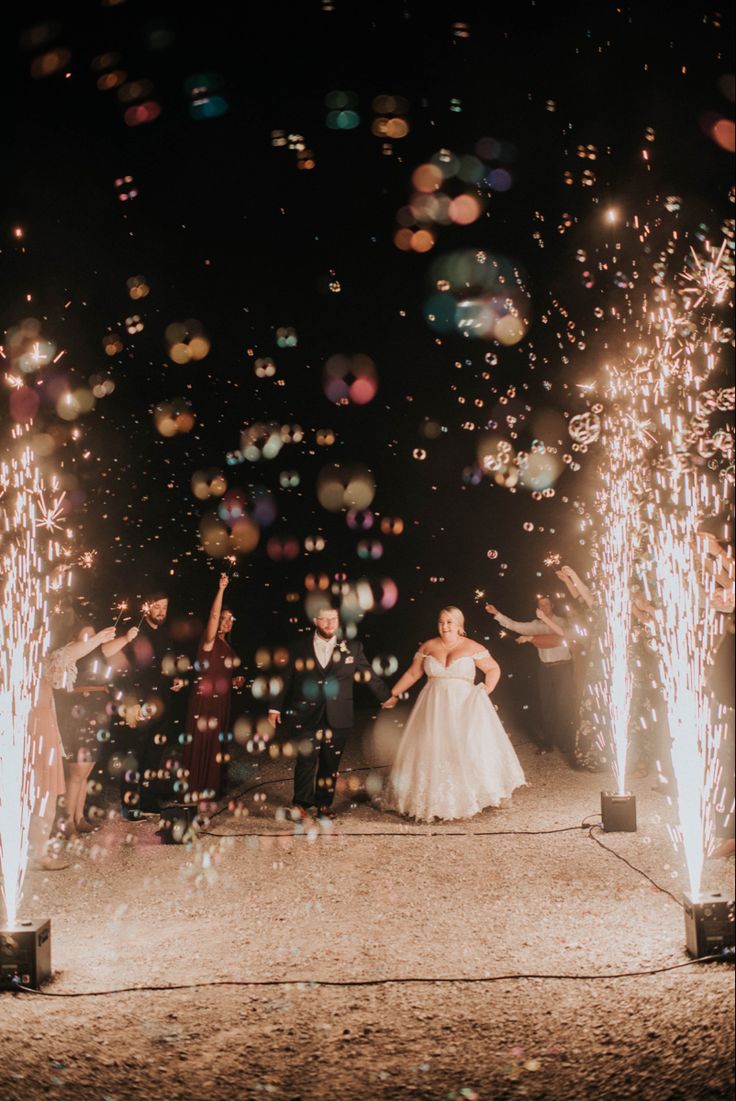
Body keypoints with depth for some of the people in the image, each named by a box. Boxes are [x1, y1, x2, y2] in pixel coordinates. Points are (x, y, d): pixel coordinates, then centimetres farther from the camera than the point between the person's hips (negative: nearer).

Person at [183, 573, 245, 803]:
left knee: (216, 743, 12)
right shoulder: (210, 641, -9)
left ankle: (212, 788, 20)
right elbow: (213, 616, -27)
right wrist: (221, 590, -35)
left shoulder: (226, 645, 15)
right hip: (205, 699, -8)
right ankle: (196, 790, 1)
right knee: (201, 743, -5)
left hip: (221, 700, 8)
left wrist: (234, 681, 8)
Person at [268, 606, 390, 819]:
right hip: (308, 715, -1)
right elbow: (286, 680, 9)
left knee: (330, 762, 6)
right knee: (307, 758, -10)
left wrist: (388, 698, 10)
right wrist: (276, 707, 8)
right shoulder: (300, 649, 6)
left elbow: (369, 675, 11)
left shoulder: (352, 647, 7)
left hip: (338, 717, 1)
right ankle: (302, 803, -1)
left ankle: (324, 804, 18)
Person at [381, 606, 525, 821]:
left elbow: (494, 669, 5)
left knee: (468, 750, -5)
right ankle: (435, 801, 8)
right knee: (432, 752, 1)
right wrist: (393, 695, 9)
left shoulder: (472, 647, -1)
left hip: (465, 707, -2)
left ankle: (468, 799, 6)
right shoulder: (428, 647, 5)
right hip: (434, 709, 2)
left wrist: (485, 691, -6)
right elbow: (412, 674, 10)